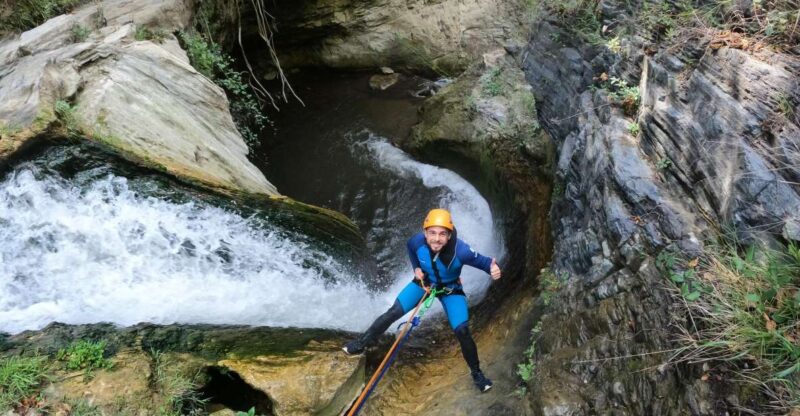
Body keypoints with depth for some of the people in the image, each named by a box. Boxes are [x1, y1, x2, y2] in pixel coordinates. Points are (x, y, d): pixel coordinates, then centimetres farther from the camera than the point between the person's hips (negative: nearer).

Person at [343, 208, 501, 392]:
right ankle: (362, 343, 11)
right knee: (393, 312, -7)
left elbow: (481, 260, -25)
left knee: (462, 332, -11)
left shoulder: (460, 250, -38)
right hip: (425, 282, 2)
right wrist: (416, 268, -8)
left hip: (451, 289, -2)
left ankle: (476, 372, 12)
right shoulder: (418, 241, -29)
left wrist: (493, 268, -47)